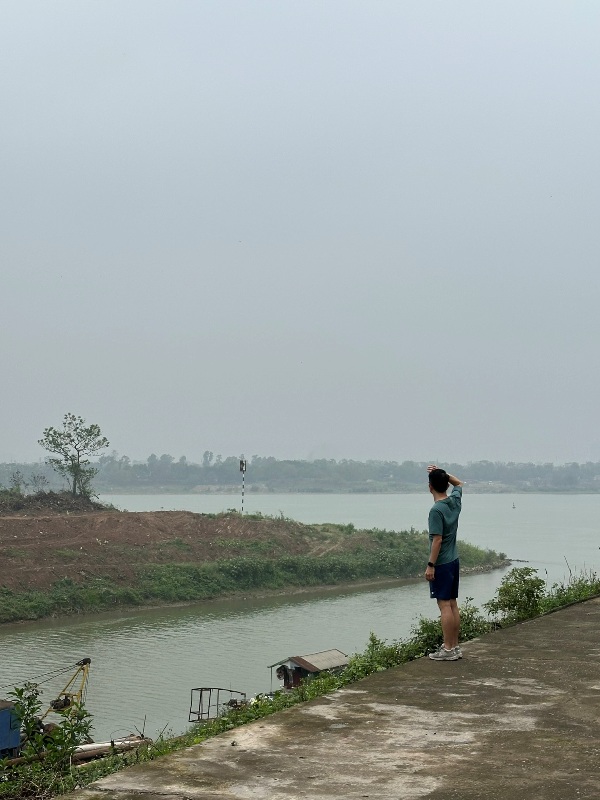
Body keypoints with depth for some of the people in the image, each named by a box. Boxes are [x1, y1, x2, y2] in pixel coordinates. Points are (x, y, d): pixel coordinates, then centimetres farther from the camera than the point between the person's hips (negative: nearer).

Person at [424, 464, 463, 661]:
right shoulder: (455, 501, 4)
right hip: (454, 560, 8)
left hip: (441, 563, -8)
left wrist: (430, 565, -16)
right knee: (452, 603, 11)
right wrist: (442, 473, 15)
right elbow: (459, 483, 26)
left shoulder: (436, 510, -19)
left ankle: (448, 649, -5)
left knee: (444, 604, -6)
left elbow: (437, 540, -20)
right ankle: (455, 646, 16)